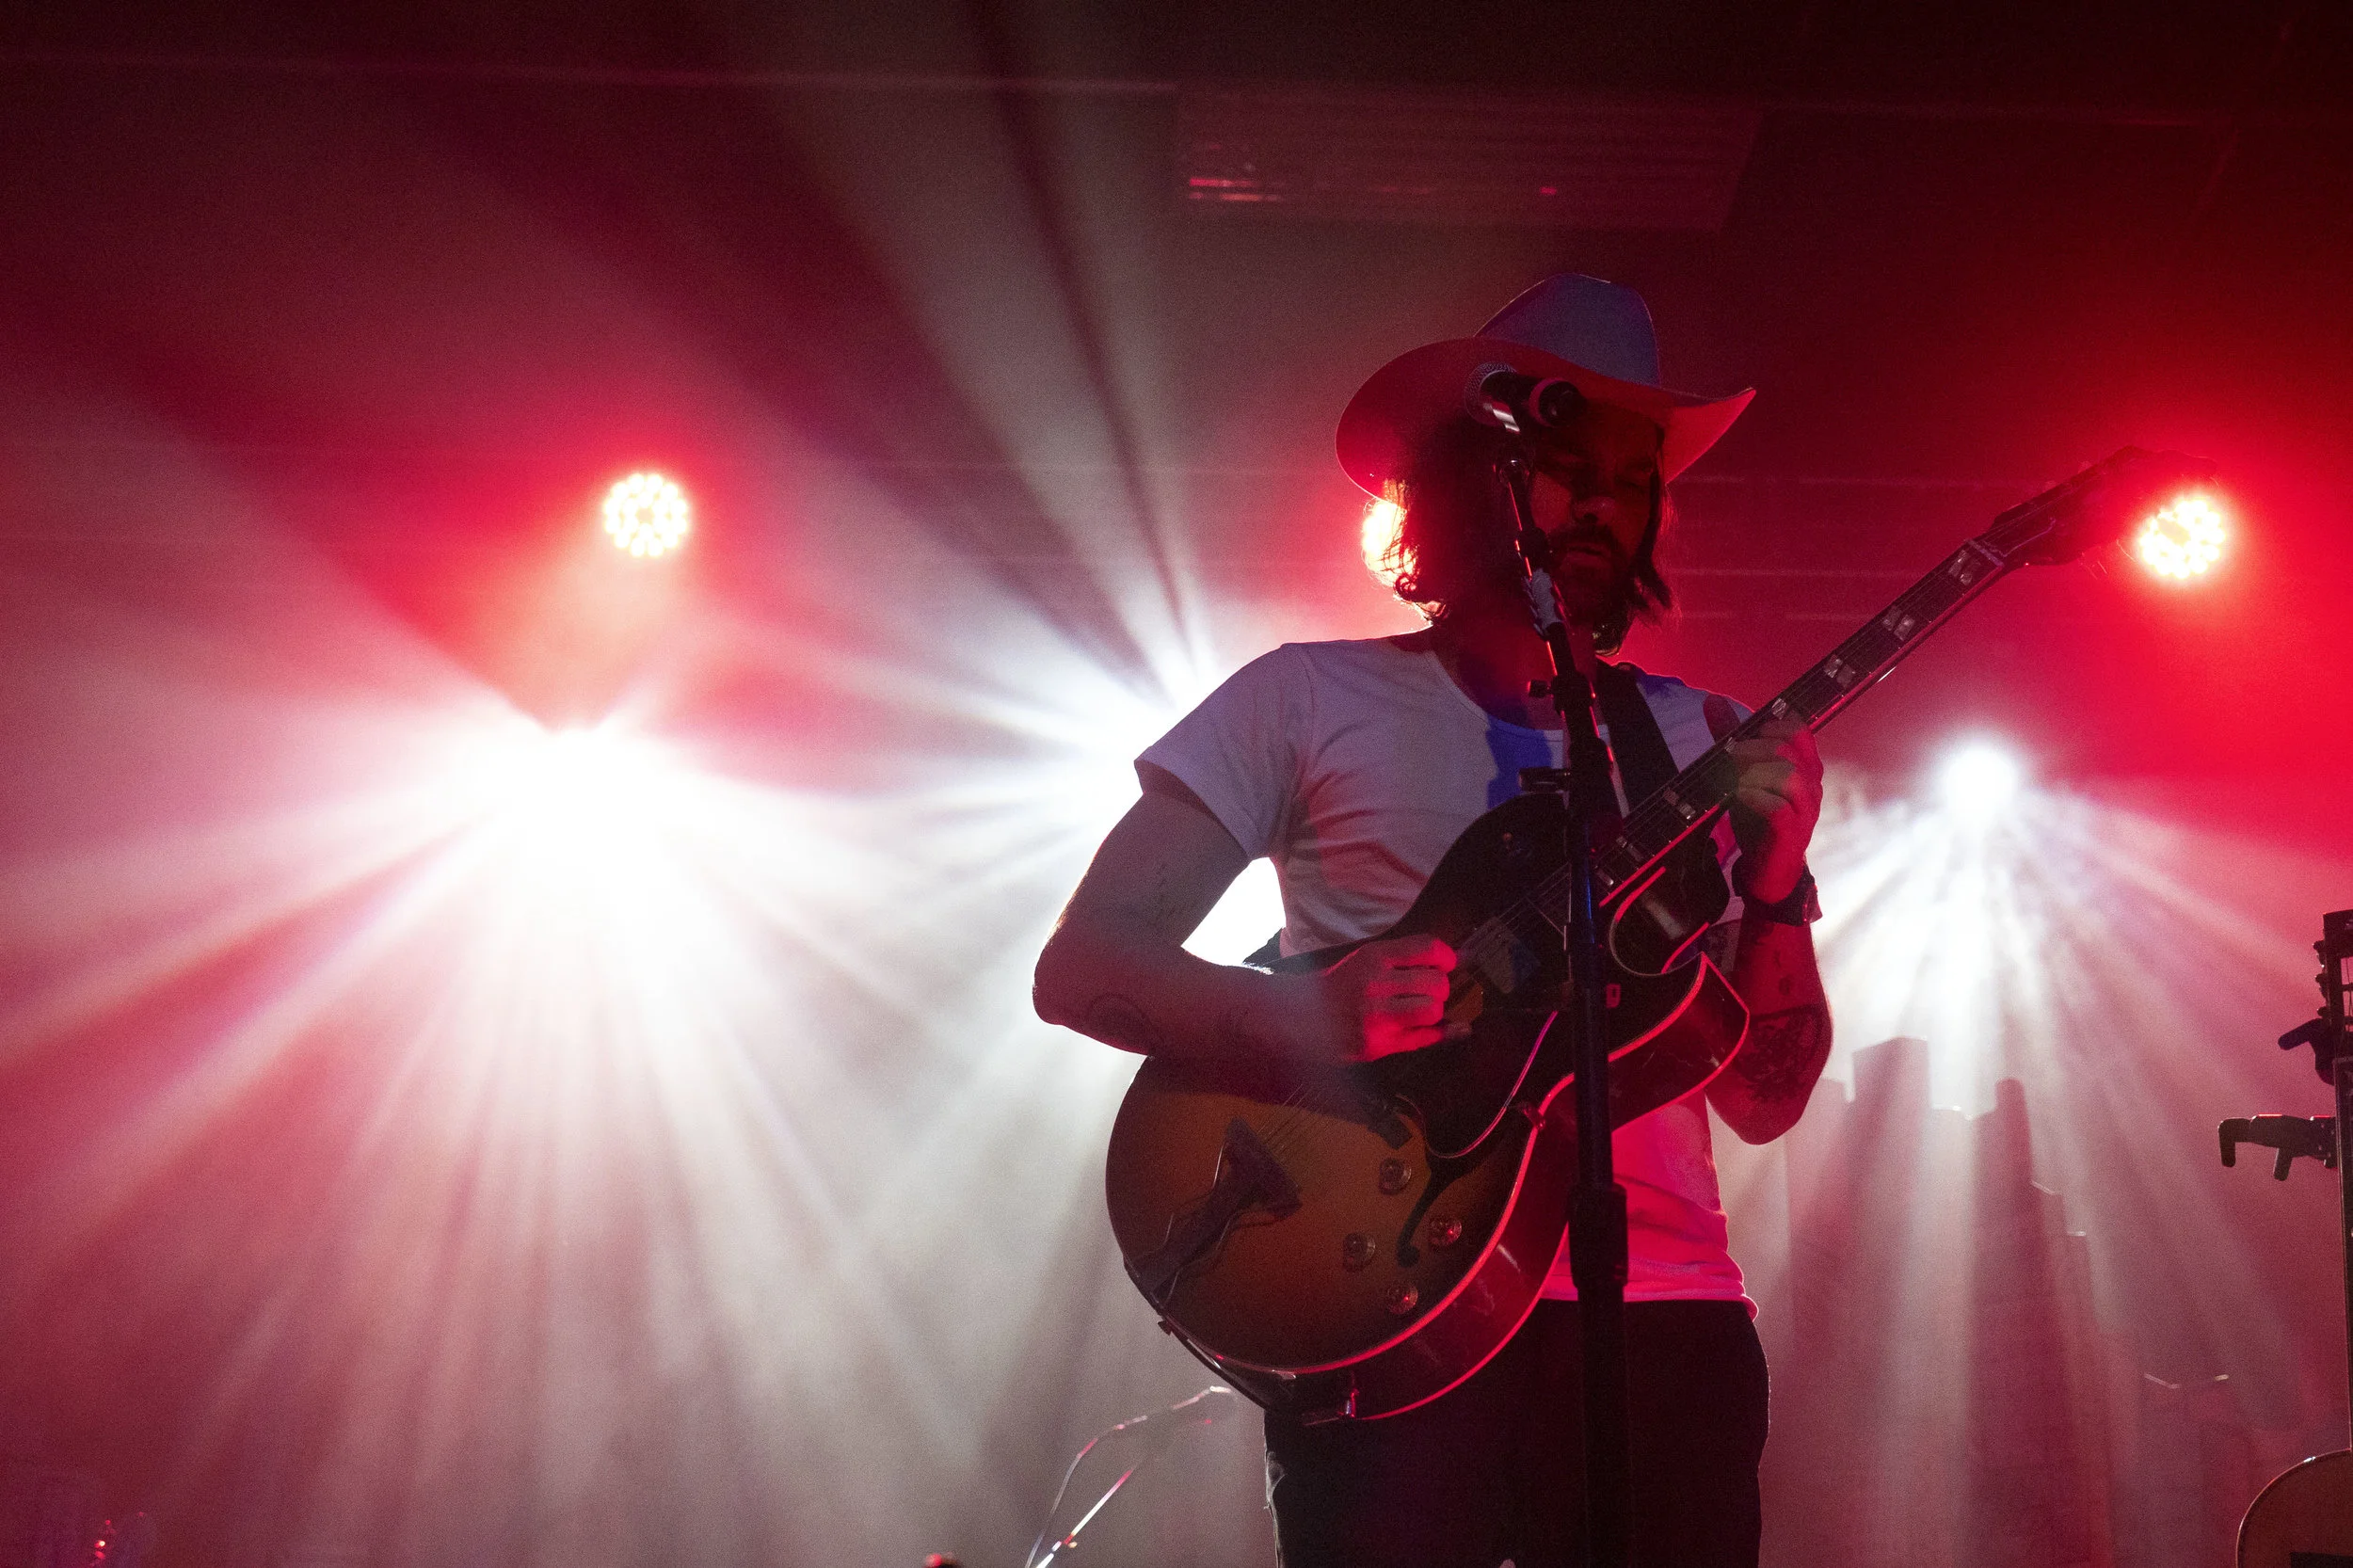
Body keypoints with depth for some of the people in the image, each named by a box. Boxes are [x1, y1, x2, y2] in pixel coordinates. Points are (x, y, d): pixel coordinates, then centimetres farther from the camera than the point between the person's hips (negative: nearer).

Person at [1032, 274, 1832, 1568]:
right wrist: (1307, 1015, -17)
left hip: (1660, 1293, 3)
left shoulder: (1703, 745, 15)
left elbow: (1763, 1100, 12)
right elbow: (1081, 966, 1)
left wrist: (1775, 886, -5)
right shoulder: (1309, 699, 7)